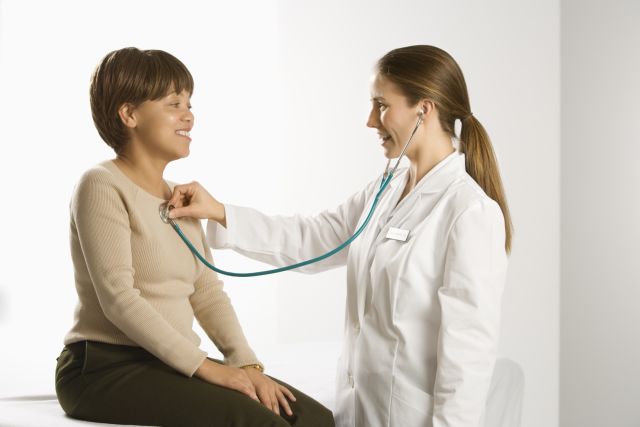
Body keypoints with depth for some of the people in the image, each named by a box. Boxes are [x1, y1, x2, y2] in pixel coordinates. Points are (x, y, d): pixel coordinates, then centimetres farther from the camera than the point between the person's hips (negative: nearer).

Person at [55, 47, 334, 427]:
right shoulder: (103, 186, -8)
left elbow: (207, 291, 10)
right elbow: (119, 298, -18)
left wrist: (246, 363, -5)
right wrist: (204, 366, -20)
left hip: (171, 365, 7)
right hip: (107, 368, -7)